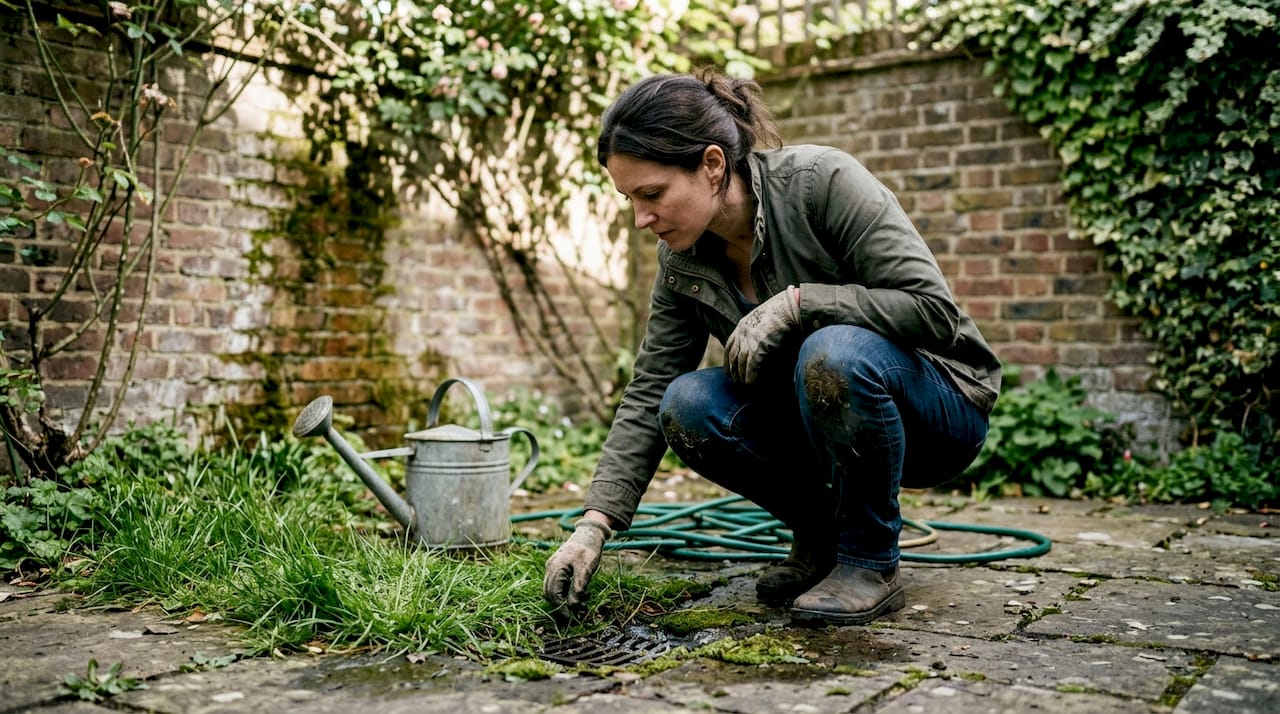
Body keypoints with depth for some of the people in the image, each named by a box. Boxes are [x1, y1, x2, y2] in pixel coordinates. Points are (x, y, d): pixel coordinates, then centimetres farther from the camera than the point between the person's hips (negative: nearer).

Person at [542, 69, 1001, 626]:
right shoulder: (682, 262, -6)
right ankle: (819, 535, 2)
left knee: (833, 353, -37)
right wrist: (593, 526, -14)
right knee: (687, 406, -21)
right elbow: (647, 395, -5)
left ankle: (871, 562, -14)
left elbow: (934, 308, -24)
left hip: (939, 407, -5)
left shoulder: (822, 181, -23)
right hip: (817, 420, 5)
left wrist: (798, 302, -31)